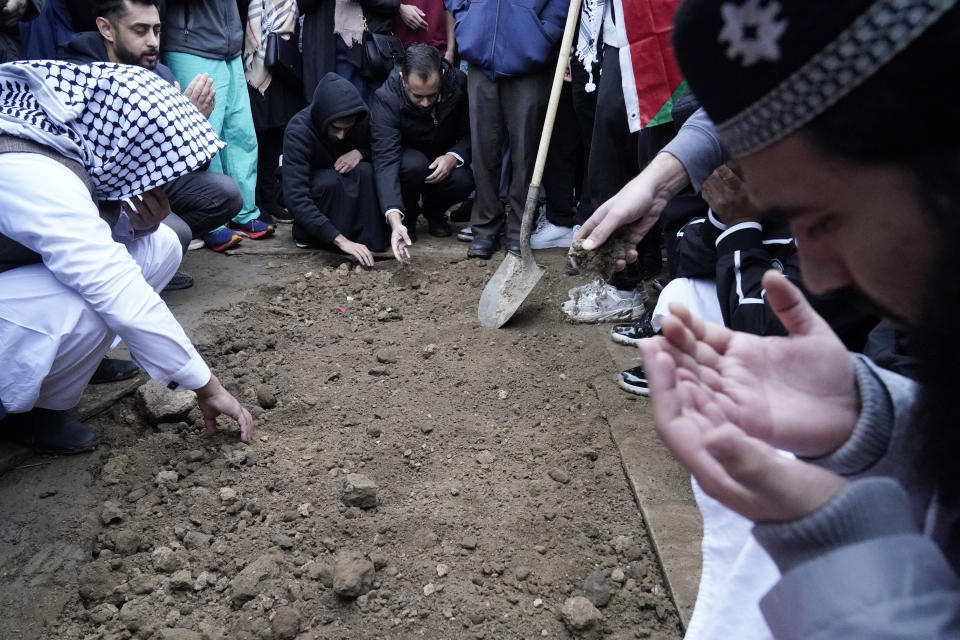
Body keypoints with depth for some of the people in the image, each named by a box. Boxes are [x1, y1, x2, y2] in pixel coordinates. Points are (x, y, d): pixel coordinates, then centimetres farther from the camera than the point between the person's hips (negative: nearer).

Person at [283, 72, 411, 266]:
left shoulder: (361, 120, -20)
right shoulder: (298, 131, -31)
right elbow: (296, 197, -38)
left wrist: (360, 153, -29)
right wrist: (341, 240, -46)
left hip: (350, 195, 4)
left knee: (364, 171, -29)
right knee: (331, 180, -36)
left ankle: (370, 238, -21)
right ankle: (308, 236, -17)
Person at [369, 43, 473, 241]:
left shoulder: (459, 82, -21)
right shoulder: (385, 97, -30)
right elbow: (385, 159, -39)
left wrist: (454, 157, -31)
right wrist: (394, 215, -52)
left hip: (444, 159, 3)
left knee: (463, 180, -29)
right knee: (414, 164, -37)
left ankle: (434, 212, 5)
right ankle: (408, 215, -5)